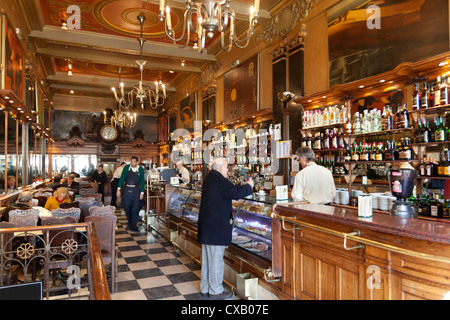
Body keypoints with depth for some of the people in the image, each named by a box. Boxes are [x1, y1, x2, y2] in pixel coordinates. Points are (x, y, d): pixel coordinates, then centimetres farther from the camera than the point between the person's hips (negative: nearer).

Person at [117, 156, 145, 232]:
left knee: (135, 209, -2)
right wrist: (118, 189, -4)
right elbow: (122, 178, 2)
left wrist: (142, 192, 0)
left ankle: (134, 226, 6)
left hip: (136, 190, -1)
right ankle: (129, 223, 25)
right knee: (127, 208, 6)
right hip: (127, 190, 1)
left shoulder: (140, 169, 0)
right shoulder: (126, 167, 0)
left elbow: (142, 181, 4)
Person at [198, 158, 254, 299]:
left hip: (206, 227, 10)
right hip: (216, 228, -10)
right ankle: (215, 290, 15)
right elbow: (236, 193, -21)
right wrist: (248, 186, -5)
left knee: (207, 258, 18)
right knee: (216, 259, 2)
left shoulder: (209, 178, 12)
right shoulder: (219, 180, -19)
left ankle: (205, 288, 30)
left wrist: (244, 187, 8)